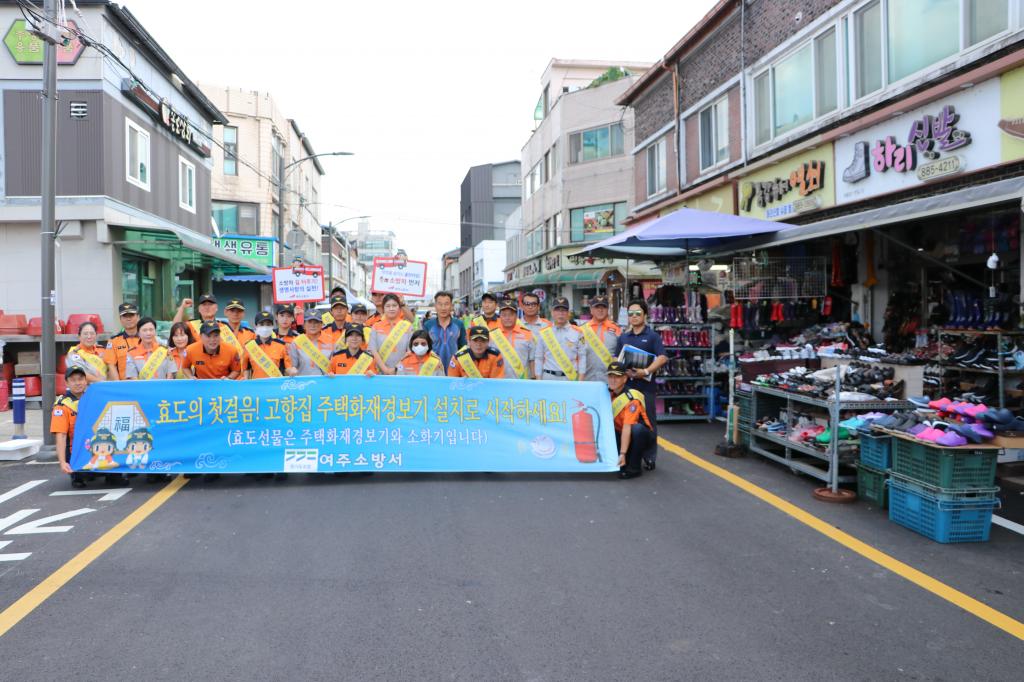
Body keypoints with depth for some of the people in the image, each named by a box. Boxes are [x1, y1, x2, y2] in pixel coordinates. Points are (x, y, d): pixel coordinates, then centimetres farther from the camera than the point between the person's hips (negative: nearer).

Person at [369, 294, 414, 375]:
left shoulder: (407, 326, 3)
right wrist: (385, 369, -12)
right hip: (381, 373, 1)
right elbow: (373, 350, -1)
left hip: (402, 373, -1)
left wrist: (396, 368, -10)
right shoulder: (376, 327, 6)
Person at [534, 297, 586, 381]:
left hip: (571, 378, -1)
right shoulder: (543, 334, 5)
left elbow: (582, 358, 2)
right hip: (549, 378, 1)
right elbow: (539, 359, 8)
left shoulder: (577, 333, 2)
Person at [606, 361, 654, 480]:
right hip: (621, 436, 6)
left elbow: (627, 428, -31)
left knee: (637, 428, -37)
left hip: (642, 436, -6)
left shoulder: (631, 399, -23)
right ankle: (623, 463, -1)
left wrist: (622, 454, -37)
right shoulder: (608, 394, -2)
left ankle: (634, 468, -18)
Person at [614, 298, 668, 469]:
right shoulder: (623, 337, 13)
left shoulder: (652, 336, -1)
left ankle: (650, 457, 12)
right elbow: (616, 359, 12)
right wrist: (624, 370, -8)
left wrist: (645, 371, -23)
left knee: (648, 423, 2)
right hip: (626, 384, 4)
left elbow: (662, 358, -12)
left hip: (645, 384, -4)